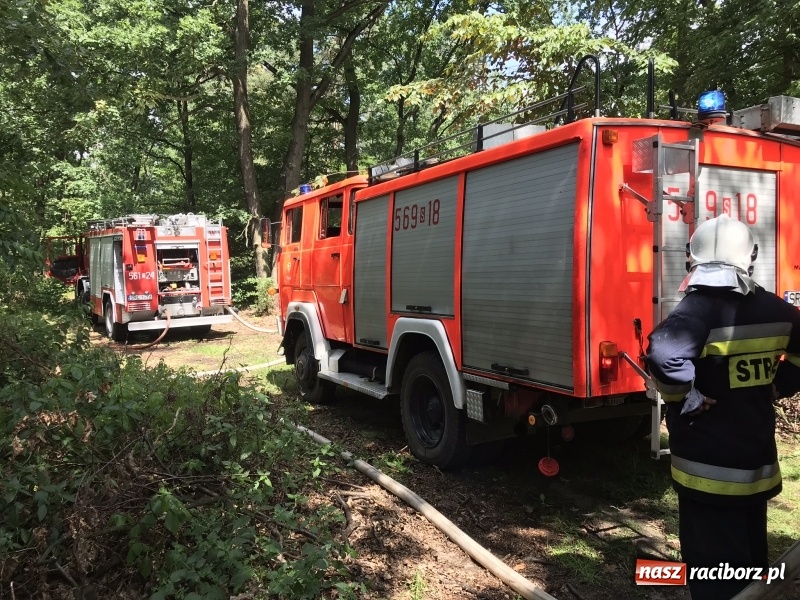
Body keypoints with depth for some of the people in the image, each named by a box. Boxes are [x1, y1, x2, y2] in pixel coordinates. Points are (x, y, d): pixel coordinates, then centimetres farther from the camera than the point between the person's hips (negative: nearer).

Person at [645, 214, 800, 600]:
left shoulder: (700, 308, -20)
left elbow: (664, 355, -37)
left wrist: (685, 398, -21)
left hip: (710, 471, -7)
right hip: (758, 465, 7)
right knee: (751, 564, 24)